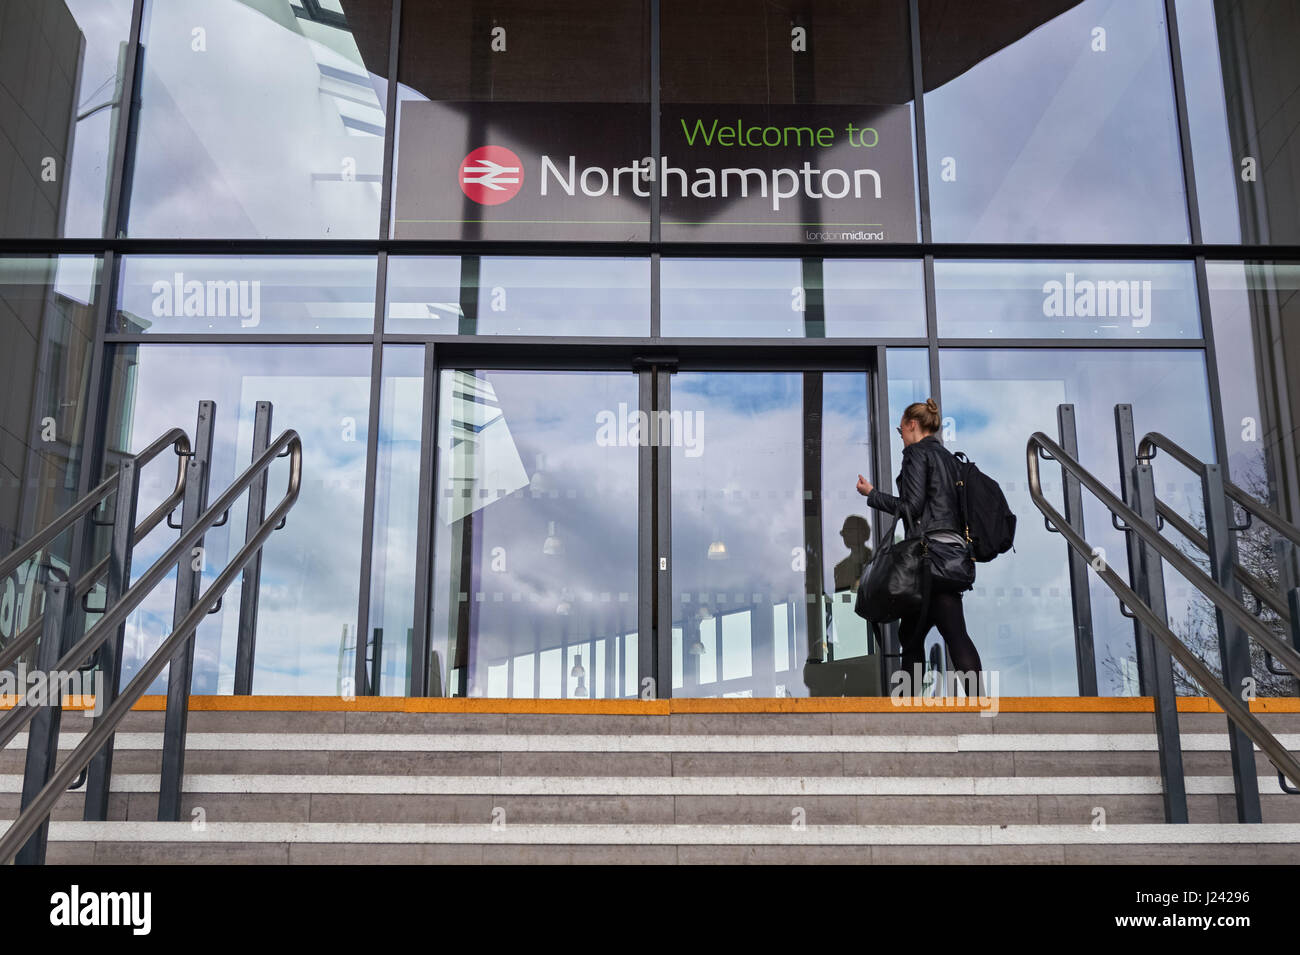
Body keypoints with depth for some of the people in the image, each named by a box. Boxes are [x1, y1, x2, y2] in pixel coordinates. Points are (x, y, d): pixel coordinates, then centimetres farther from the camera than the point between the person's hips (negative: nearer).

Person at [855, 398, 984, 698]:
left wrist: (872, 494, -1)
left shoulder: (917, 452, -3)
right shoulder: (948, 457, 21)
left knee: (956, 636, -8)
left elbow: (911, 506, -11)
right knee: (910, 633, 6)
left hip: (935, 556, -9)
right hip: (956, 554, 9)